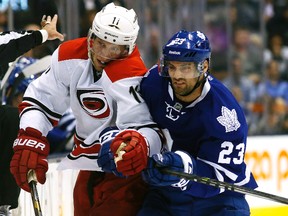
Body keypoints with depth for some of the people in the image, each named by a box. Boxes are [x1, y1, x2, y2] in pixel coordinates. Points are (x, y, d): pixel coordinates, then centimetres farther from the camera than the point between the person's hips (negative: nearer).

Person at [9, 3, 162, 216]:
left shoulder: (130, 74, -26)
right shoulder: (69, 56, -7)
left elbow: (145, 127, -35)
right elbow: (40, 99, 0)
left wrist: (139, 144, -58)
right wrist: (30, 140, -16)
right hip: (89, 170, 7)